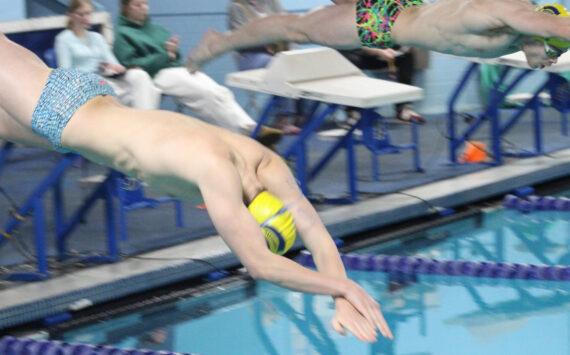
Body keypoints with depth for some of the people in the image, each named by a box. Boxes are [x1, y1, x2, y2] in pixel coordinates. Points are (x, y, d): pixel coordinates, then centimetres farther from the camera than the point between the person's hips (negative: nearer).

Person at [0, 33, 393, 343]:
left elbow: (321, 239, -20)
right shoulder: (217, 168, -44)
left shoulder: (270, 166, -23)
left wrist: (342, 302, -36)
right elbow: (258, 265, -48)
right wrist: (345, 286, -50)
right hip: (57, 110, -7)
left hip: (97, 99, 7)